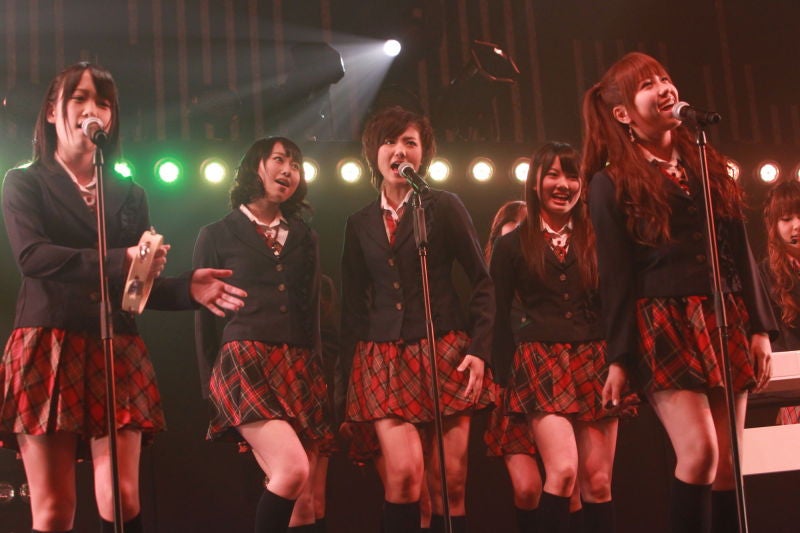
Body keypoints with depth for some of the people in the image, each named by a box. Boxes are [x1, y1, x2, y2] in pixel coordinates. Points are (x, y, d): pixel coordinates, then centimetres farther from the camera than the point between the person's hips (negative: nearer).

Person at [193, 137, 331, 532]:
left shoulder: (305, 238, 18)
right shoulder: (217, 235, 7)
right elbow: (204, 314, 5)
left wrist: (319, 375, 12)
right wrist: (210, 385, 0)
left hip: (300, 369, 5)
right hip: (244, 363, -4)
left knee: (304, 498, 0)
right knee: (292, 470, -24)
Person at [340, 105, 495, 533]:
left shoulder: (444, 206, 4)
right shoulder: (359, 224, 13)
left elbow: (482, 281, 2)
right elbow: (353, 305, 14)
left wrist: (479, 349, -8)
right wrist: (351, 370, 6)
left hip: (444, 351, -1)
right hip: (383, 357, 2)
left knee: (449, 482, -2)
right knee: (404, 472, -16)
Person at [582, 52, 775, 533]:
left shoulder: (707, 165, 16)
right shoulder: (612, 183, 2)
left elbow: (741, 254, 13)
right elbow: (616, 277, -2)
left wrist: (759, 327, 5)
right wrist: (619, 357, -7)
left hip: (725, 322, 5)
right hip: (664, 326, -5)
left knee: (729, 462, 3)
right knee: (699, 452, -17)